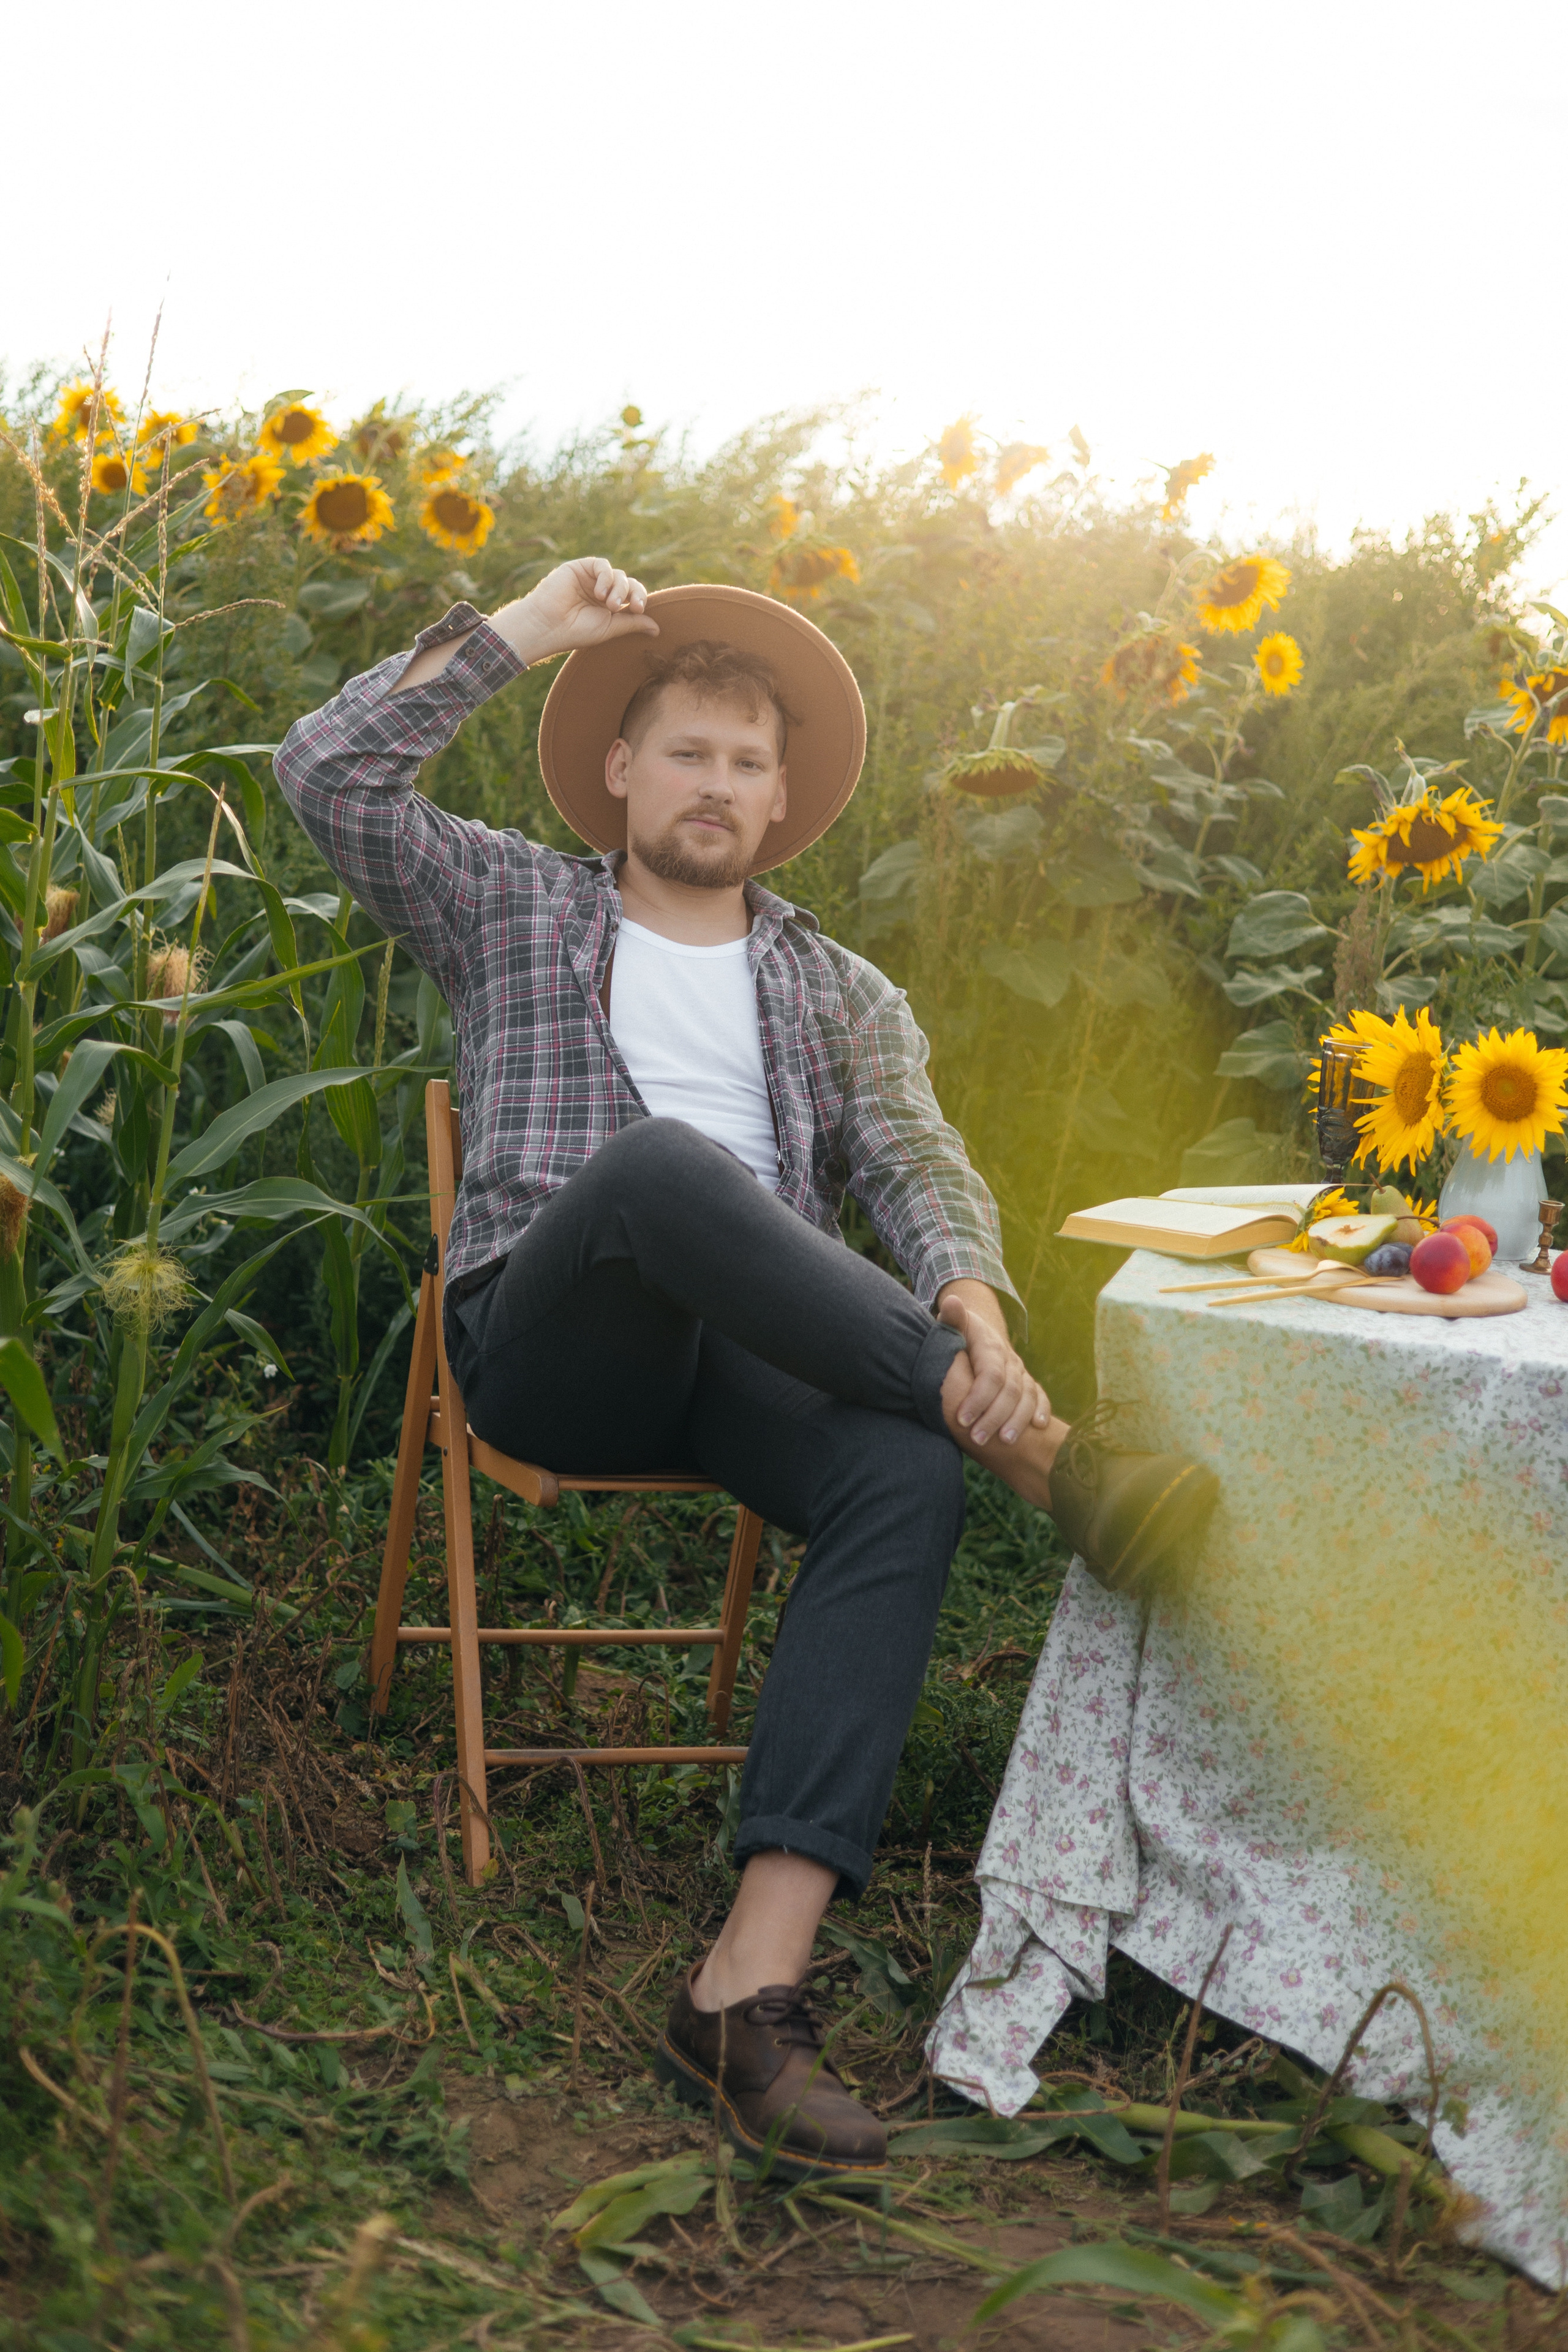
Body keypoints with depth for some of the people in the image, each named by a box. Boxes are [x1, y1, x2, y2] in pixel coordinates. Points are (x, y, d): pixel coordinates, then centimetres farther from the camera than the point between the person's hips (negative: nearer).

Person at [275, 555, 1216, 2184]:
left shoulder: (841, 995, 24)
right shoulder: (513, 908, 21)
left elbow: (919, 1167, 6)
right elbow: (329, 776, 7)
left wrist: (977, 1322, -17)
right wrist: (517, 630, 7)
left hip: (750, 1356, 2)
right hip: (547, 1343, -2)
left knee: (905, 1482, -33)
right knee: (660, 1160, -37)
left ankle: (748, 1986, -39)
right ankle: (1039, 1449, -33)